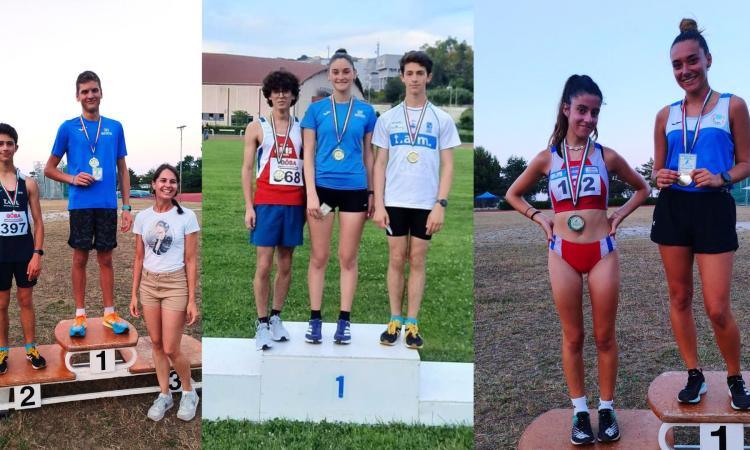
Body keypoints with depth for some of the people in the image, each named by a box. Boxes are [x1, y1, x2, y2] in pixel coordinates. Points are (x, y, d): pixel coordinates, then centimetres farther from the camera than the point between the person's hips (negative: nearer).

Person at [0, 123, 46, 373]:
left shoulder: (28, 183, 0)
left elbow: (38, 222, 2)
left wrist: (37, 254, -6)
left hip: (25, 252, 1)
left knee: (26, 301, 11)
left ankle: (31, 348, 22)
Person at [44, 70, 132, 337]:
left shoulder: (115, 127, 7)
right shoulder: (68, 128, 2)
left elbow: (122, 170, 10)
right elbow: (49, 169, 8)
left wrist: (127, 207, 5)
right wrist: (73, 179, -11)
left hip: (107, 204, 1)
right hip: (80, 204, -1)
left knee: (105, 258, 8)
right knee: (80, 258, 5)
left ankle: (109, 313, 17)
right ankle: (80, 315, 15)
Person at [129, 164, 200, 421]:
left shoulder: (186, 216, -8)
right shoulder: (142, 217, 3)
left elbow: (191, 261, -7)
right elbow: (139, 259, 9)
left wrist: (192, 300, -10)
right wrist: (134, 294, 6)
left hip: (175, 285, -4)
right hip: (148, 284, 4)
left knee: (171, 349, -3)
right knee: (156, 344, 10)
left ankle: (189, 393, 22)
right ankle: (164, 395, 26)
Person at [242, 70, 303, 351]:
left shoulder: (301, 128, 11)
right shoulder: (257, 128, 5)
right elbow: (247, 168, 3)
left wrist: (309, 202, 5)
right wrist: (248, 206, -5)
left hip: (295, 203, 3)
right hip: (266, 203, -2)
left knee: (285, 265, 8)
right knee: (264, 265, -3)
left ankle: (276, 318, 18)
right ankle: (262, 324, 4)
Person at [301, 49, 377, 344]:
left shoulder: (365, 111, 6)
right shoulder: (316, 109, 3)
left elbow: (368, 155, 11)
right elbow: (308, 155, 1)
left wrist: (372, 193, 7)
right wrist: (311, 194, -8)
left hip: (355, 189, 1)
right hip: (322, 187, -1)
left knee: (348, 258, 5)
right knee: (319, 257, 4)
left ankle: (344, 321, 14)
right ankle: (315, 319, 14)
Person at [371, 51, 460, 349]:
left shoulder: (442, 119, 3)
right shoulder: (387, 119, 6)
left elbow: (447, 165, 2)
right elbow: (380, 164, 6)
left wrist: (441, 204, -8)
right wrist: (378, 204, -2)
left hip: (426, 203, -1)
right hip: (394, 202, 1)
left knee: (417, 262, 5)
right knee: (396, 260, 5)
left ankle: (412, 323, 12)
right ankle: (394, 321, 15)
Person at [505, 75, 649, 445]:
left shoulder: (607, 156, 2)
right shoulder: (547, 158, 2)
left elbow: (641, 188, 17)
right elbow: (513, 194, 15)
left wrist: (619, 215, 4)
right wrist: (540, 218, 3)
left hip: (603, 253, 0)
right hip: (563, 255, 0)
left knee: (605, 337, 7)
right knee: (573, 338, 8)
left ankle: (607, 408, 21)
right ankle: (580, 411, 20)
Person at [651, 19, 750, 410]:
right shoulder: (666, 115, 9)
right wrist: (660, 178, -7)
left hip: (714, 208, -3)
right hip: (672, 208, 3)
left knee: (718, 309, -5)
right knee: (679, 297, 7)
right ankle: (694, 376, 23)